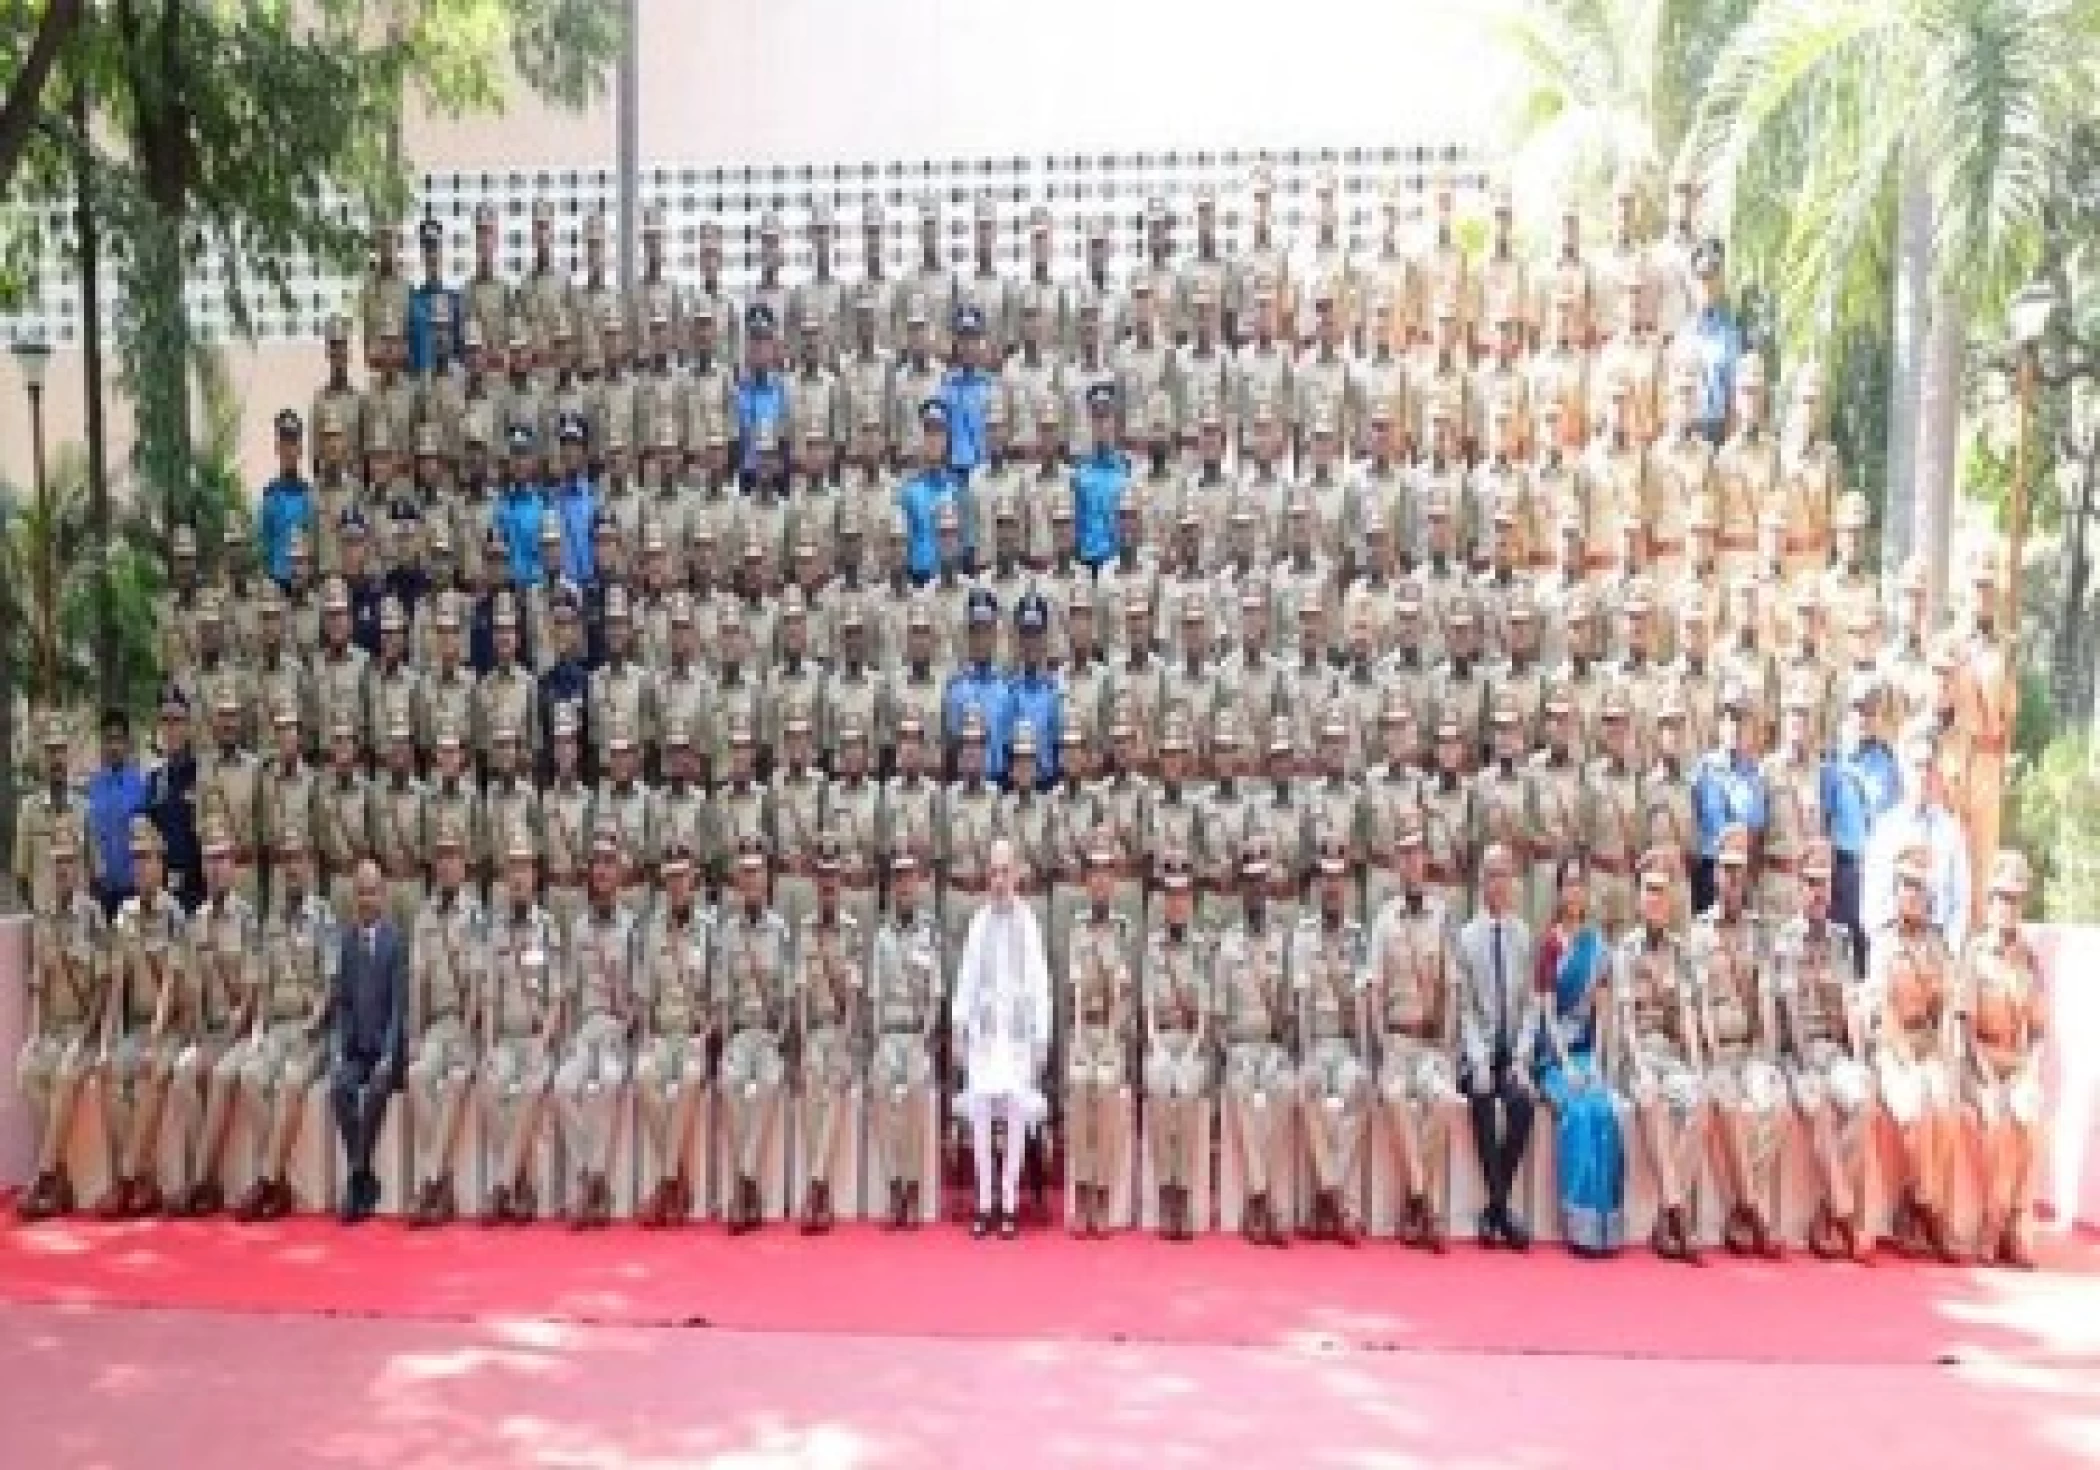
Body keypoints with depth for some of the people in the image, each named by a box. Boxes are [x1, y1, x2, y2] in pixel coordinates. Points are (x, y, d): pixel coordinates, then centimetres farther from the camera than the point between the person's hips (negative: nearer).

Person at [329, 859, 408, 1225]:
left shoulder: (396, 939, -7)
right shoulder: (347, 936, 6)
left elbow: (400, 1002, -9)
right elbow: (340, 996, 8)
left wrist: (389, 1055, -15)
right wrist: (338, 1046, -3)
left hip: (384, 1044, -3)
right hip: (353, 1043, 3)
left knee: (374, 1098, -19)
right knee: (339, 1089, -21)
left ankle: (358, 1180, -2)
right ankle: (364, 1180, -10)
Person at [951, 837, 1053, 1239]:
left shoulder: (1028, 922, -1)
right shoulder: (978, 922, 5)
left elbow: (1039, 980, 1)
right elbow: (966, 976, 7)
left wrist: (1041, 1036, -1)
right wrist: (960, 1026, 2)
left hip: (1018, 1028, -1)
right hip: (984, 1027, 1)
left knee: (1016, 1114, 1)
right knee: (979, 1109, -4)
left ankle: (1009, 1205, 10)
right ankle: (984, 1204, 6)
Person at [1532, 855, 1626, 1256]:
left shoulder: (1599, 945, 9)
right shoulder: (1549, 944, 1)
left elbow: (1602, 1010, 5)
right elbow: (1547, 1011, -5)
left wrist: (1595, 1063, -7)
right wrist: (1566, 1065, -14)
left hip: (1589, 1053, 2)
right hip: (1557, 1054, -2)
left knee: (1605, 1111, -25)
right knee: (1577, 1112, -28)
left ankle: (1604, 1225, -21)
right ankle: (1578, 1224, -26)